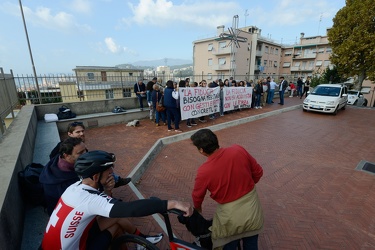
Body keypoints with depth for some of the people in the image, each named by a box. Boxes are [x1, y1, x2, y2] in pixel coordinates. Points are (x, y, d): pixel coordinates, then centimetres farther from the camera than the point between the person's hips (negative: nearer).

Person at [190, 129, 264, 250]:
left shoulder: (204, 171, -24)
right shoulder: (238, 150, -19)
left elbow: (197, 196, -4)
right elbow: (258, 172, -3)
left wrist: (197, 208, 19)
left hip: (231, 216, -3)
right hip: (252, 209, 4)